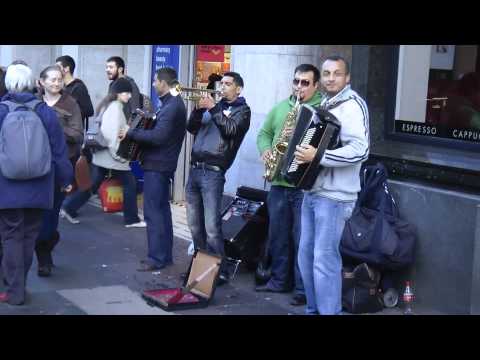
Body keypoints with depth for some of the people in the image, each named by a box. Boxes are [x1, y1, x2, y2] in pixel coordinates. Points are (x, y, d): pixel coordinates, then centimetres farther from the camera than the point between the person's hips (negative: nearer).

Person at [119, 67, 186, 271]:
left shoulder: (171, 107, -18)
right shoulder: (174, 103, 15)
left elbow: (158, 136, -26)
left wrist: (131, 133, -18)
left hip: (157, 165, -11)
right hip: (163, 164, 11)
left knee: (153, 212, -6)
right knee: (162, 210, 15)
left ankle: (156, 259, -3)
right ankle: (165, 255, 22)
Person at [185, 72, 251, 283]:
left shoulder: (242, 110, 3)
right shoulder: (214, 105, 19)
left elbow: (230, 130, -15)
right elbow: (192, 128, 12)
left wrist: (213, 109, -15)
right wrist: (199, 109, -3)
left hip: (213, 172, -7)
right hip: (195, 169, 7)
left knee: (212, 227, -12)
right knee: (194, 224, 12)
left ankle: (218, 270, -6)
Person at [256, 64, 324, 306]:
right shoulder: (280, 107, 15)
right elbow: (264, 133, 18)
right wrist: (265, 149, -1)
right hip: (278, 183, 6)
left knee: (302, 238, -2)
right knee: (278, 235, 14)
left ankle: (304, 289, 6)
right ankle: (279, 281, 28)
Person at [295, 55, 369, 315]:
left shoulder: (352, 105, -13)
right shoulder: (325, 105, 15)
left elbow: (360, 150, -25)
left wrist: (318, 156, -28)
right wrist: (301, 146, 11)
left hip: (334, 195, -9)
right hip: (312, 191, 9)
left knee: (324, 259, -7)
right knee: (306, 255, 13)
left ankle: (329, 311, 2)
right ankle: (313, 309, 24)